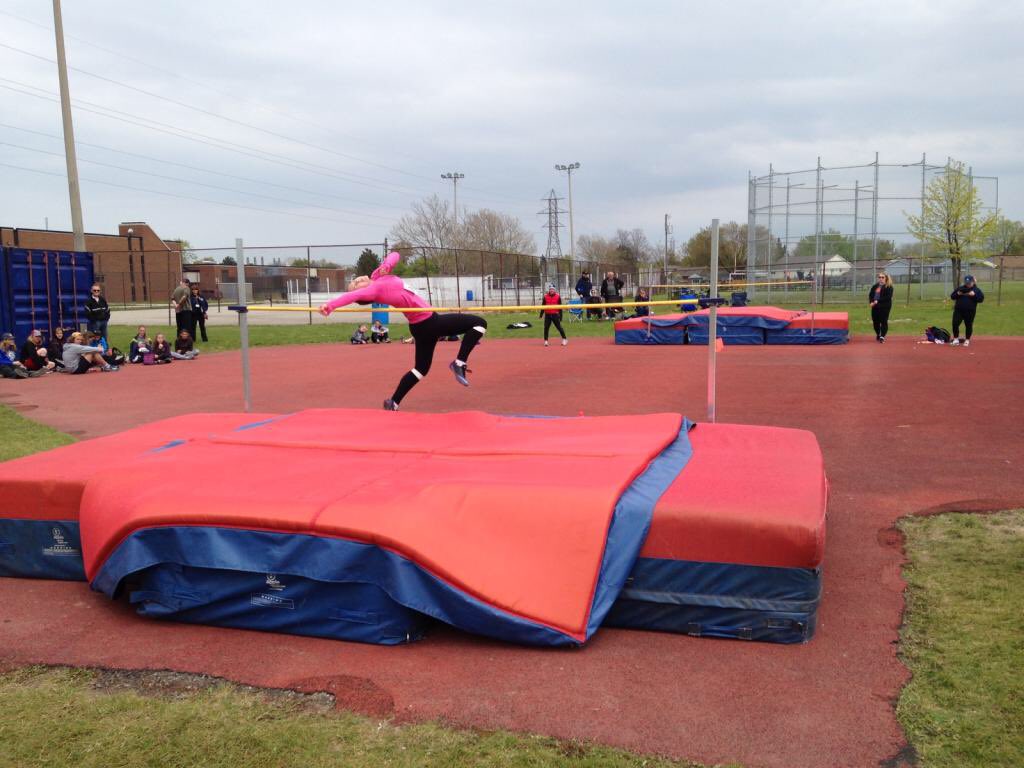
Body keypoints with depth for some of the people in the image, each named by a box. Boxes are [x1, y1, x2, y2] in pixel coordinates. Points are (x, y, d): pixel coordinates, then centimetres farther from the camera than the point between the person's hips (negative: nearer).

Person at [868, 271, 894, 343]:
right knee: (875, 321, 10)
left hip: (885, 307, -6)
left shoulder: (889, 287, -6)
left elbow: (888, 297, -16)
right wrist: (871, 302, -6)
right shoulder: (875, 286, 13)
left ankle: (882, 337, -6)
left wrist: (878, 301, -21)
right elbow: (870, 294, 13)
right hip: (875, 307, 6)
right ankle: (878, 335, 30)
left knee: (883, 321, -6)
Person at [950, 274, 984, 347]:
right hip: (958, 310, 2)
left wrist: (974, 295, -19)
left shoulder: (977, 290, 2)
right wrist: (957, 294, -9)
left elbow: (981, 299, -6)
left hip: (970, 311, -2)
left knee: (968, 325, 5)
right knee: (955, 324, -5)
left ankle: (967, 340, 18)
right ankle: (956, 339, 7)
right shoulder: (960, 288, 10)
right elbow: (952, 296, 10)